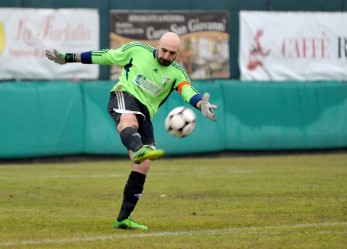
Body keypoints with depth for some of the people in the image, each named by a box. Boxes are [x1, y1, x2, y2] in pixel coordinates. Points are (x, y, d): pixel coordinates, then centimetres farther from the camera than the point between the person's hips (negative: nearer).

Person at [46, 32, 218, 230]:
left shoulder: (176, 73, 7)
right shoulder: (137, 50, 5)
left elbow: (188, 91, -12)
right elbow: (104, 56, 13)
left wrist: (201, 104, -36)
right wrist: (68, 58, 16)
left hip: (144, 114, 3)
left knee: (143, 166, -7)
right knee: (129, 120, -40)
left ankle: (123, 218, 2)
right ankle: (139, 149, -77)